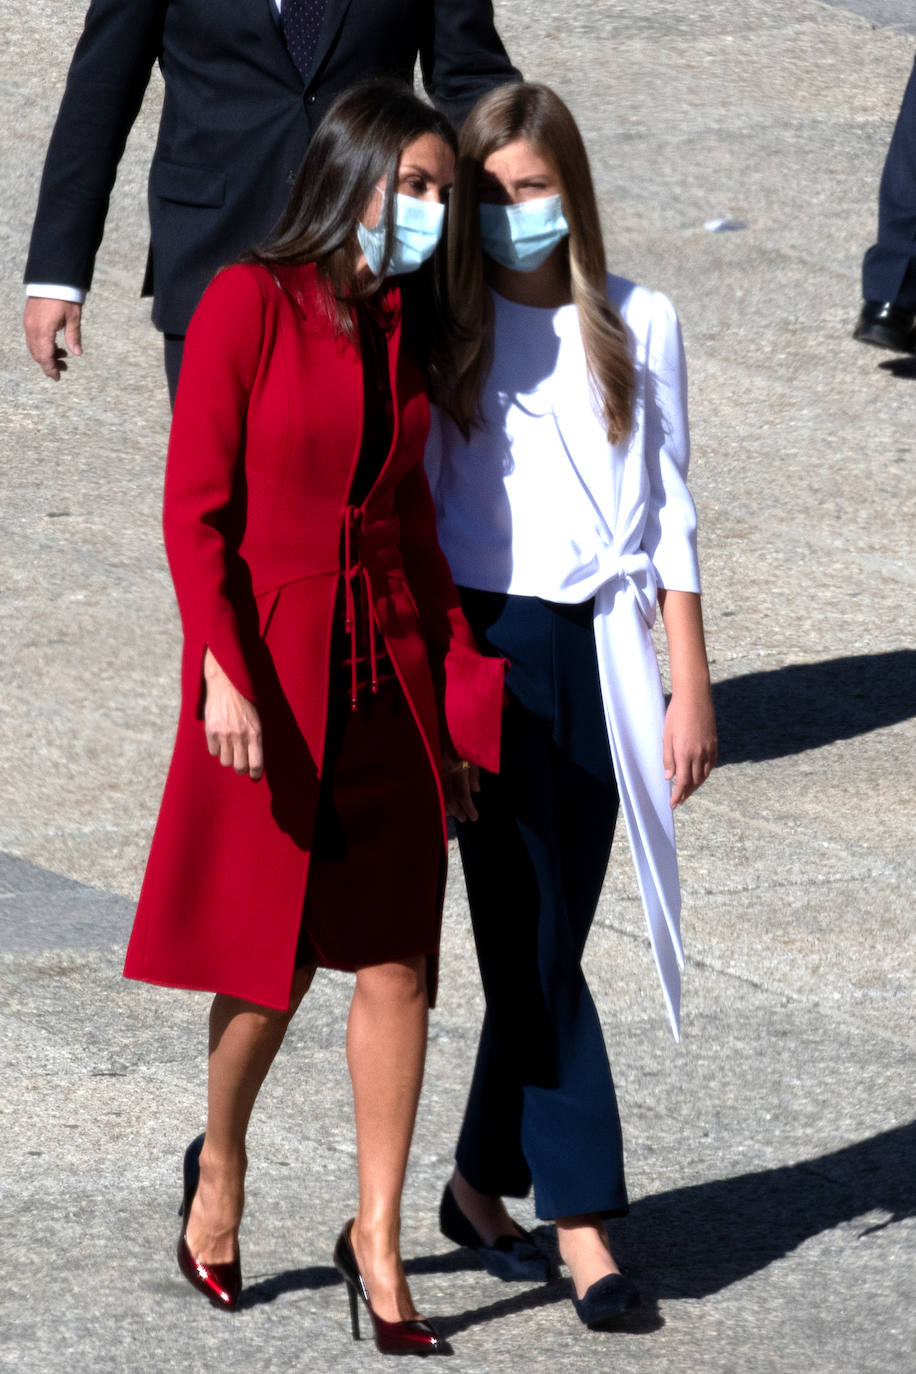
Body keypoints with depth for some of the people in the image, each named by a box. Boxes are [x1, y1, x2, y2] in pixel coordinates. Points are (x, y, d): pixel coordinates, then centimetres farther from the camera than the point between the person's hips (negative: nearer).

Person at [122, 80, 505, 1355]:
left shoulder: (410, 331, 7)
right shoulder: (250, 304, -9)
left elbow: (415, 521, 13)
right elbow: (195, 509, -10)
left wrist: (462, 694, 8)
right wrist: (225, 674, -18)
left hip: (390, 673, 5)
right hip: (270, 667, -5)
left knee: (396, 961, 1)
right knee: (271, 961, 5)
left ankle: (378, 1244, 8)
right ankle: (220, 1167, 33)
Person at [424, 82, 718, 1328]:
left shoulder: (638, 327, 4)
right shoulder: (447, 334, 2)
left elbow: (672, 519, 6)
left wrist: (691, 690, 3)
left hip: (597, 657, 1)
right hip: (480, 650, -1)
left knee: (539, 942, 6)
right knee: (534, 949, -5)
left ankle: (484, 1183, 22)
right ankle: (582, 1219, -4)